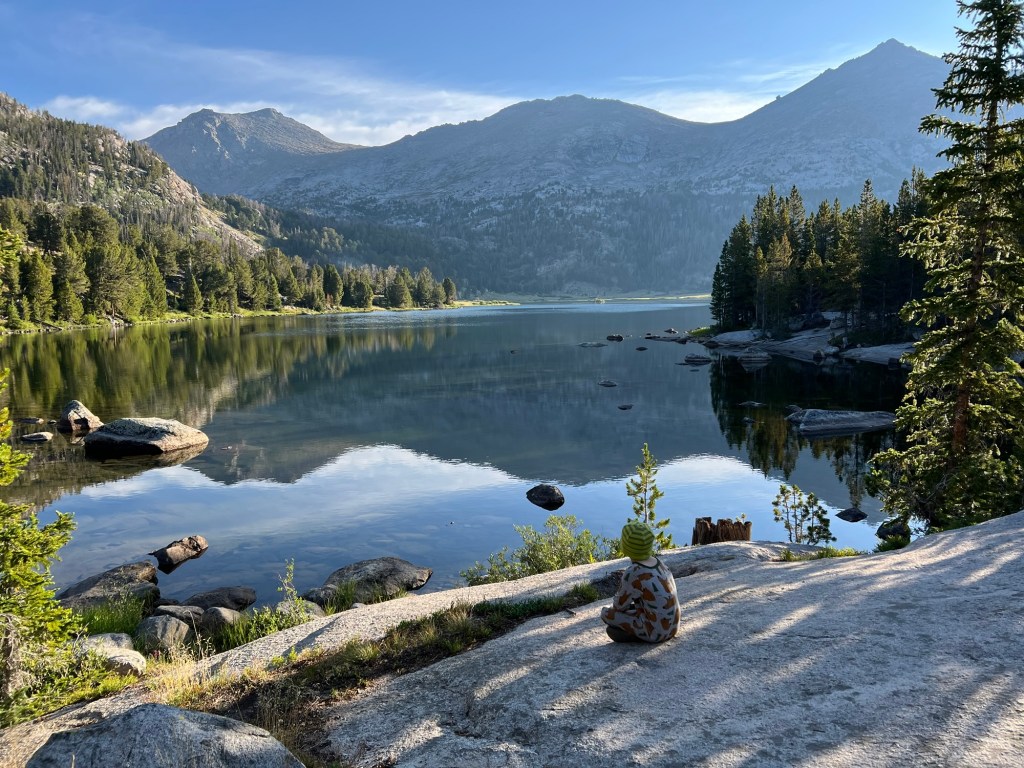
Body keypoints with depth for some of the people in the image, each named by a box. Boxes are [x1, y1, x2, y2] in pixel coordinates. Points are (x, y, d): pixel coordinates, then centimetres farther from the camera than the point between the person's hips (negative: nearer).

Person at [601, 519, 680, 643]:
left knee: (606, 613, 4)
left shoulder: (632, 573, -23)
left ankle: (640, 637, 0)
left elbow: (620, 605, -8)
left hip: (655, 632, -7)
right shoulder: (658, 562, 0)